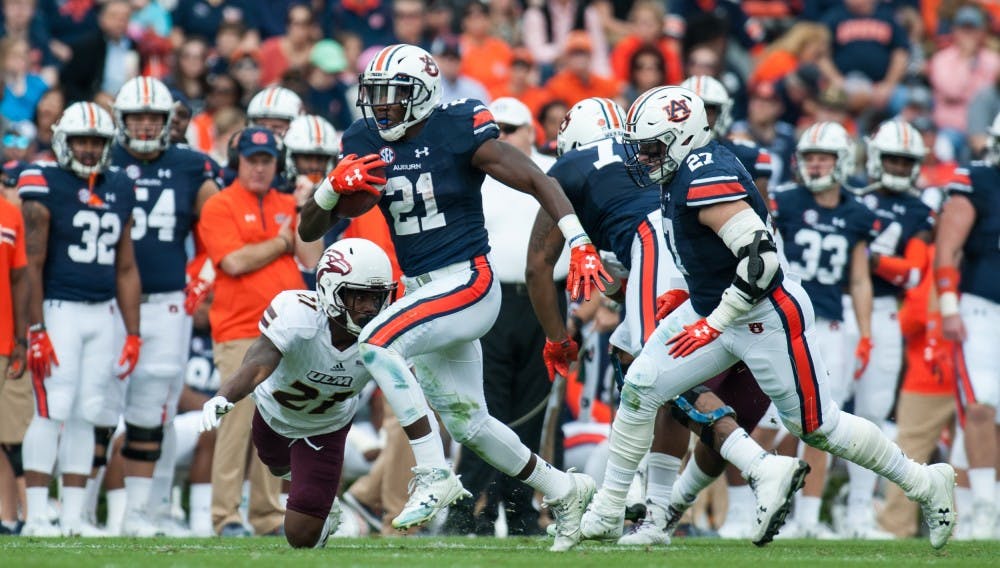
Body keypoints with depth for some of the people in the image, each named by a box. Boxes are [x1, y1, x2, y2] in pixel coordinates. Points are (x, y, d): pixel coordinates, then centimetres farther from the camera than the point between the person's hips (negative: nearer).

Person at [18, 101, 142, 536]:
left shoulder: (119, 191, 12)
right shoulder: (45, 188, -6)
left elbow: (126, 269, 17)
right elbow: (33, 265, -8)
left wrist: (133, 333, 13)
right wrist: (36, 331, -13)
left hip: (102, 315, 6)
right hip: (58, 309, -6)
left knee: (85, 416, 6)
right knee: (52, 413, -10)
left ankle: (73, 517, 10)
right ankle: (36, 516, -7)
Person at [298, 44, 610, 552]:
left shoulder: (458, 133, -13)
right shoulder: (363, 145, 2)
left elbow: (539, 182, -10)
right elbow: (309, 231, 4)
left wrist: (579, 245, -19)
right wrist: (334, 187, -17)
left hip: (469, 284, -7)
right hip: (420, 292, 7)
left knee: (376, 343, -28)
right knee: (468, 423, 14)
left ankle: (433, 475, -21)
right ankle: (564, 492, 35)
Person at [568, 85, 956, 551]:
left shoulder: (706, 181, -26)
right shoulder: (678, 176, 2)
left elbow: (761, 257, -32)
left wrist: (713, 323, -26)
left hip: (766, 318, -9)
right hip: (711, 309, 9)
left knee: (816, 428, 2)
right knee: (639, 389, 2)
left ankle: (926, 484, 19)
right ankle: (607, 511, 10)